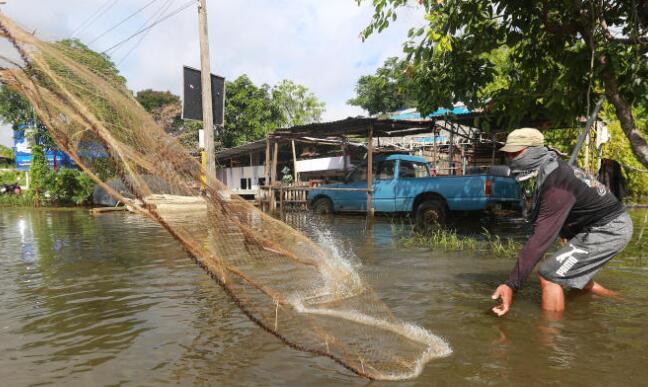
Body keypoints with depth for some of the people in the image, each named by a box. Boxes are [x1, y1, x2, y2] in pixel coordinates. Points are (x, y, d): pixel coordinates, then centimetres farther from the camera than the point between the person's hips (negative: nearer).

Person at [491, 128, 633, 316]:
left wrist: (512, 285, -36)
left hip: (608, 230, -10)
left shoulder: (557, 184, -29)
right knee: (575, 277, 23)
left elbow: (541, 238, -35)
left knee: (549, 275, -16)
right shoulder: (554, 169, 1)